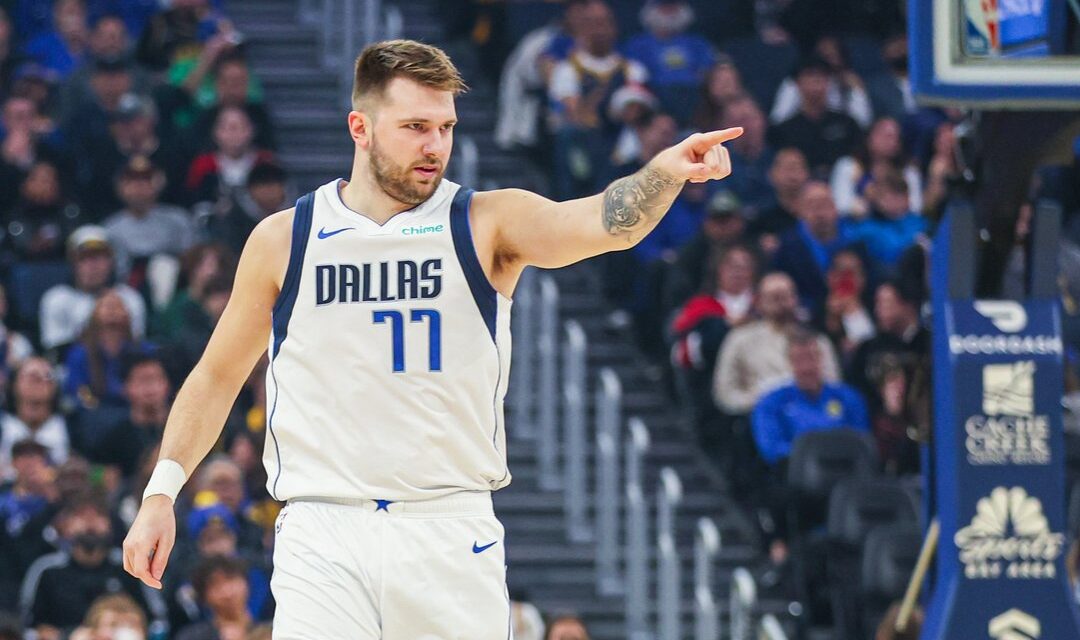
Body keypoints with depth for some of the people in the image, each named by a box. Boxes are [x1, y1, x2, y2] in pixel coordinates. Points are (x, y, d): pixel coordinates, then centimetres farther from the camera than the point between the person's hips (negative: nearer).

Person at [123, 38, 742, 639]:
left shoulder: (487, 224, 1)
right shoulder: (284, 239, 5)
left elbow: (603, 223, -17)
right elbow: (218, 376, 15)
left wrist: (666, 170, -37)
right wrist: (162, 491, 7)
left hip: (452, 535, 0)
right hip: (322, 535, 0)